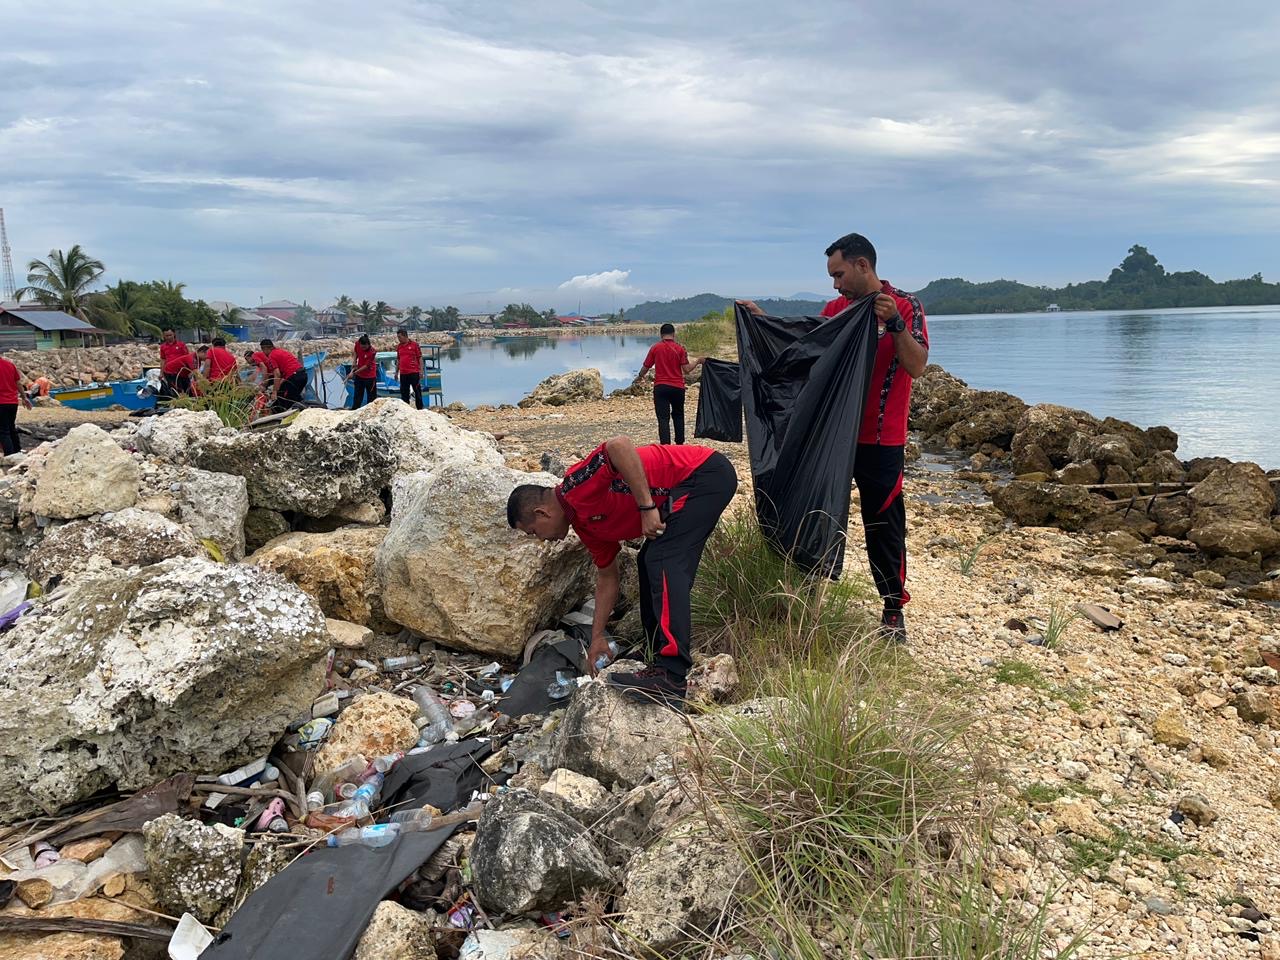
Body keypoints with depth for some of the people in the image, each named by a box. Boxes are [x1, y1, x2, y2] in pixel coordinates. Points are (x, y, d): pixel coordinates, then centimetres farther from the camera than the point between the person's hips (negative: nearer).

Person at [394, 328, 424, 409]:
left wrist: (421, 371, -9)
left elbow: (420, 358, -3)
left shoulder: (414, 345, -3)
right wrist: (396, 372, 15)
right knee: (404, 393, 8)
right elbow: (398, 360, 18)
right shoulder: (399, 346, 11)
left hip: (414, 373, -5)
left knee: (417, 392, 1)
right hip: (403, 373, 5)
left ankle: (420, 409, 8)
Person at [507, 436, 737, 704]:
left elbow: (620, 445, -32)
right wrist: (597, 637, 25)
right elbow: (607, 577, 22)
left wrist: (646, 507, -28)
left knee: (663, 563, -19)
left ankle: (671, 676, -22)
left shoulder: (576, 488, -15)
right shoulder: (585, 524, 13)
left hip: (705, 473, -10)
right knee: (650, 563, 13)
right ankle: (665, 661, 17)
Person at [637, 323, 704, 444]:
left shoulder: (655, 348, -2)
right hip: (677, 387, 1)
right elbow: (686, 369, -6)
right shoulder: (679, 349, -3)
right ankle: (680, 443, 22)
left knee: (663, 418, -3)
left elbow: (646, 367, 4)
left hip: (660, 387, -1)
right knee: (678, 416, 19)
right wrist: (697, 361, 11)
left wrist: (640, 376, 25)